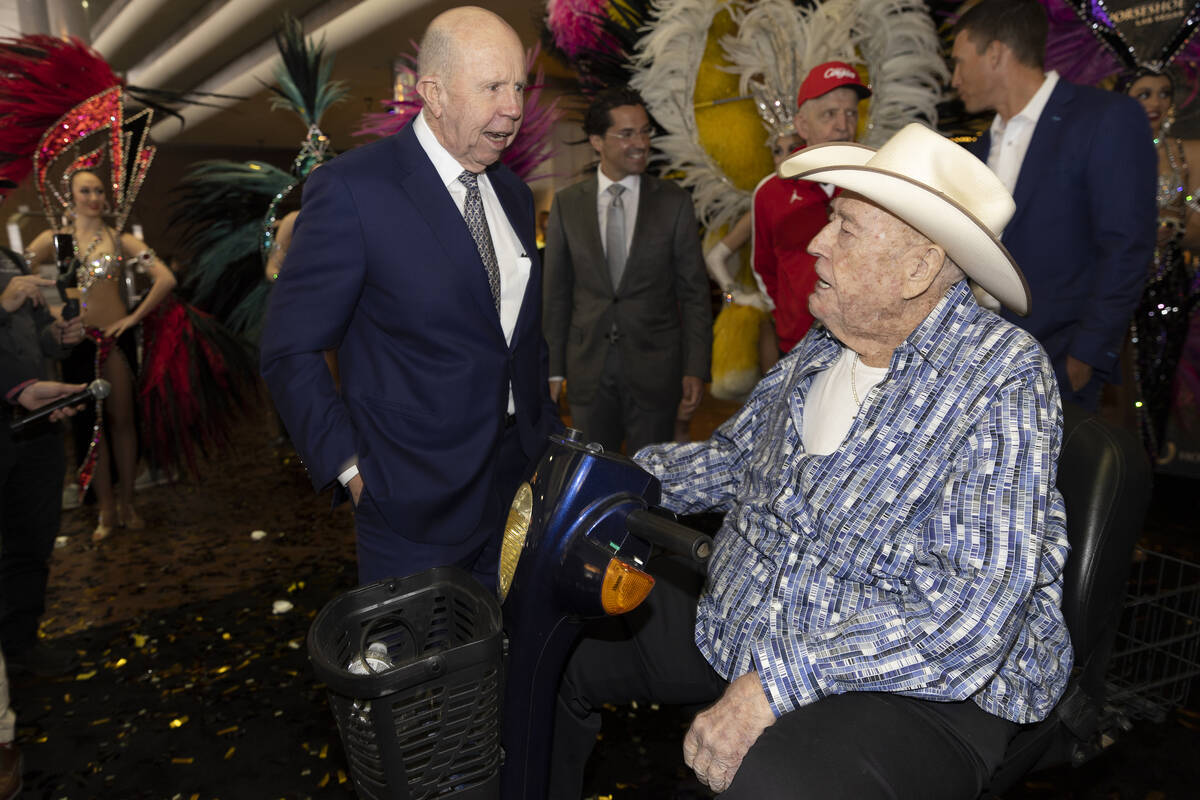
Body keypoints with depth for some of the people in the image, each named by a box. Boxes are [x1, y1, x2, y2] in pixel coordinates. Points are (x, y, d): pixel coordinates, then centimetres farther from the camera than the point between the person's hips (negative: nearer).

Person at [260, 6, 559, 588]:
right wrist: (352, 471, -14)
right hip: (415, 503, -6)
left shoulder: (514, 196, 9)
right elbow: (289, 352, -10)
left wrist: (548, 442, 11)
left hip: (519, 489, 6)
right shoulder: (352, 189, -13)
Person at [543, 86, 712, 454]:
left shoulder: (674, 202, 0)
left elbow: (694, 292, 1)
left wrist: (696, 369, -5)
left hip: (655, 369, -1)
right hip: (588, 369, 1)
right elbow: (556, 292, 5)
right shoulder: (567, 204, 3)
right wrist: (554, 368, 3)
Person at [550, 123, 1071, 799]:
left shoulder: (1004, 379, -18)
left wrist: (780, 680, -30)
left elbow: (979, 600, -25)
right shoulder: (820, 349, 4)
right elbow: (733, 457, 16)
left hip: (920, 685, -6)